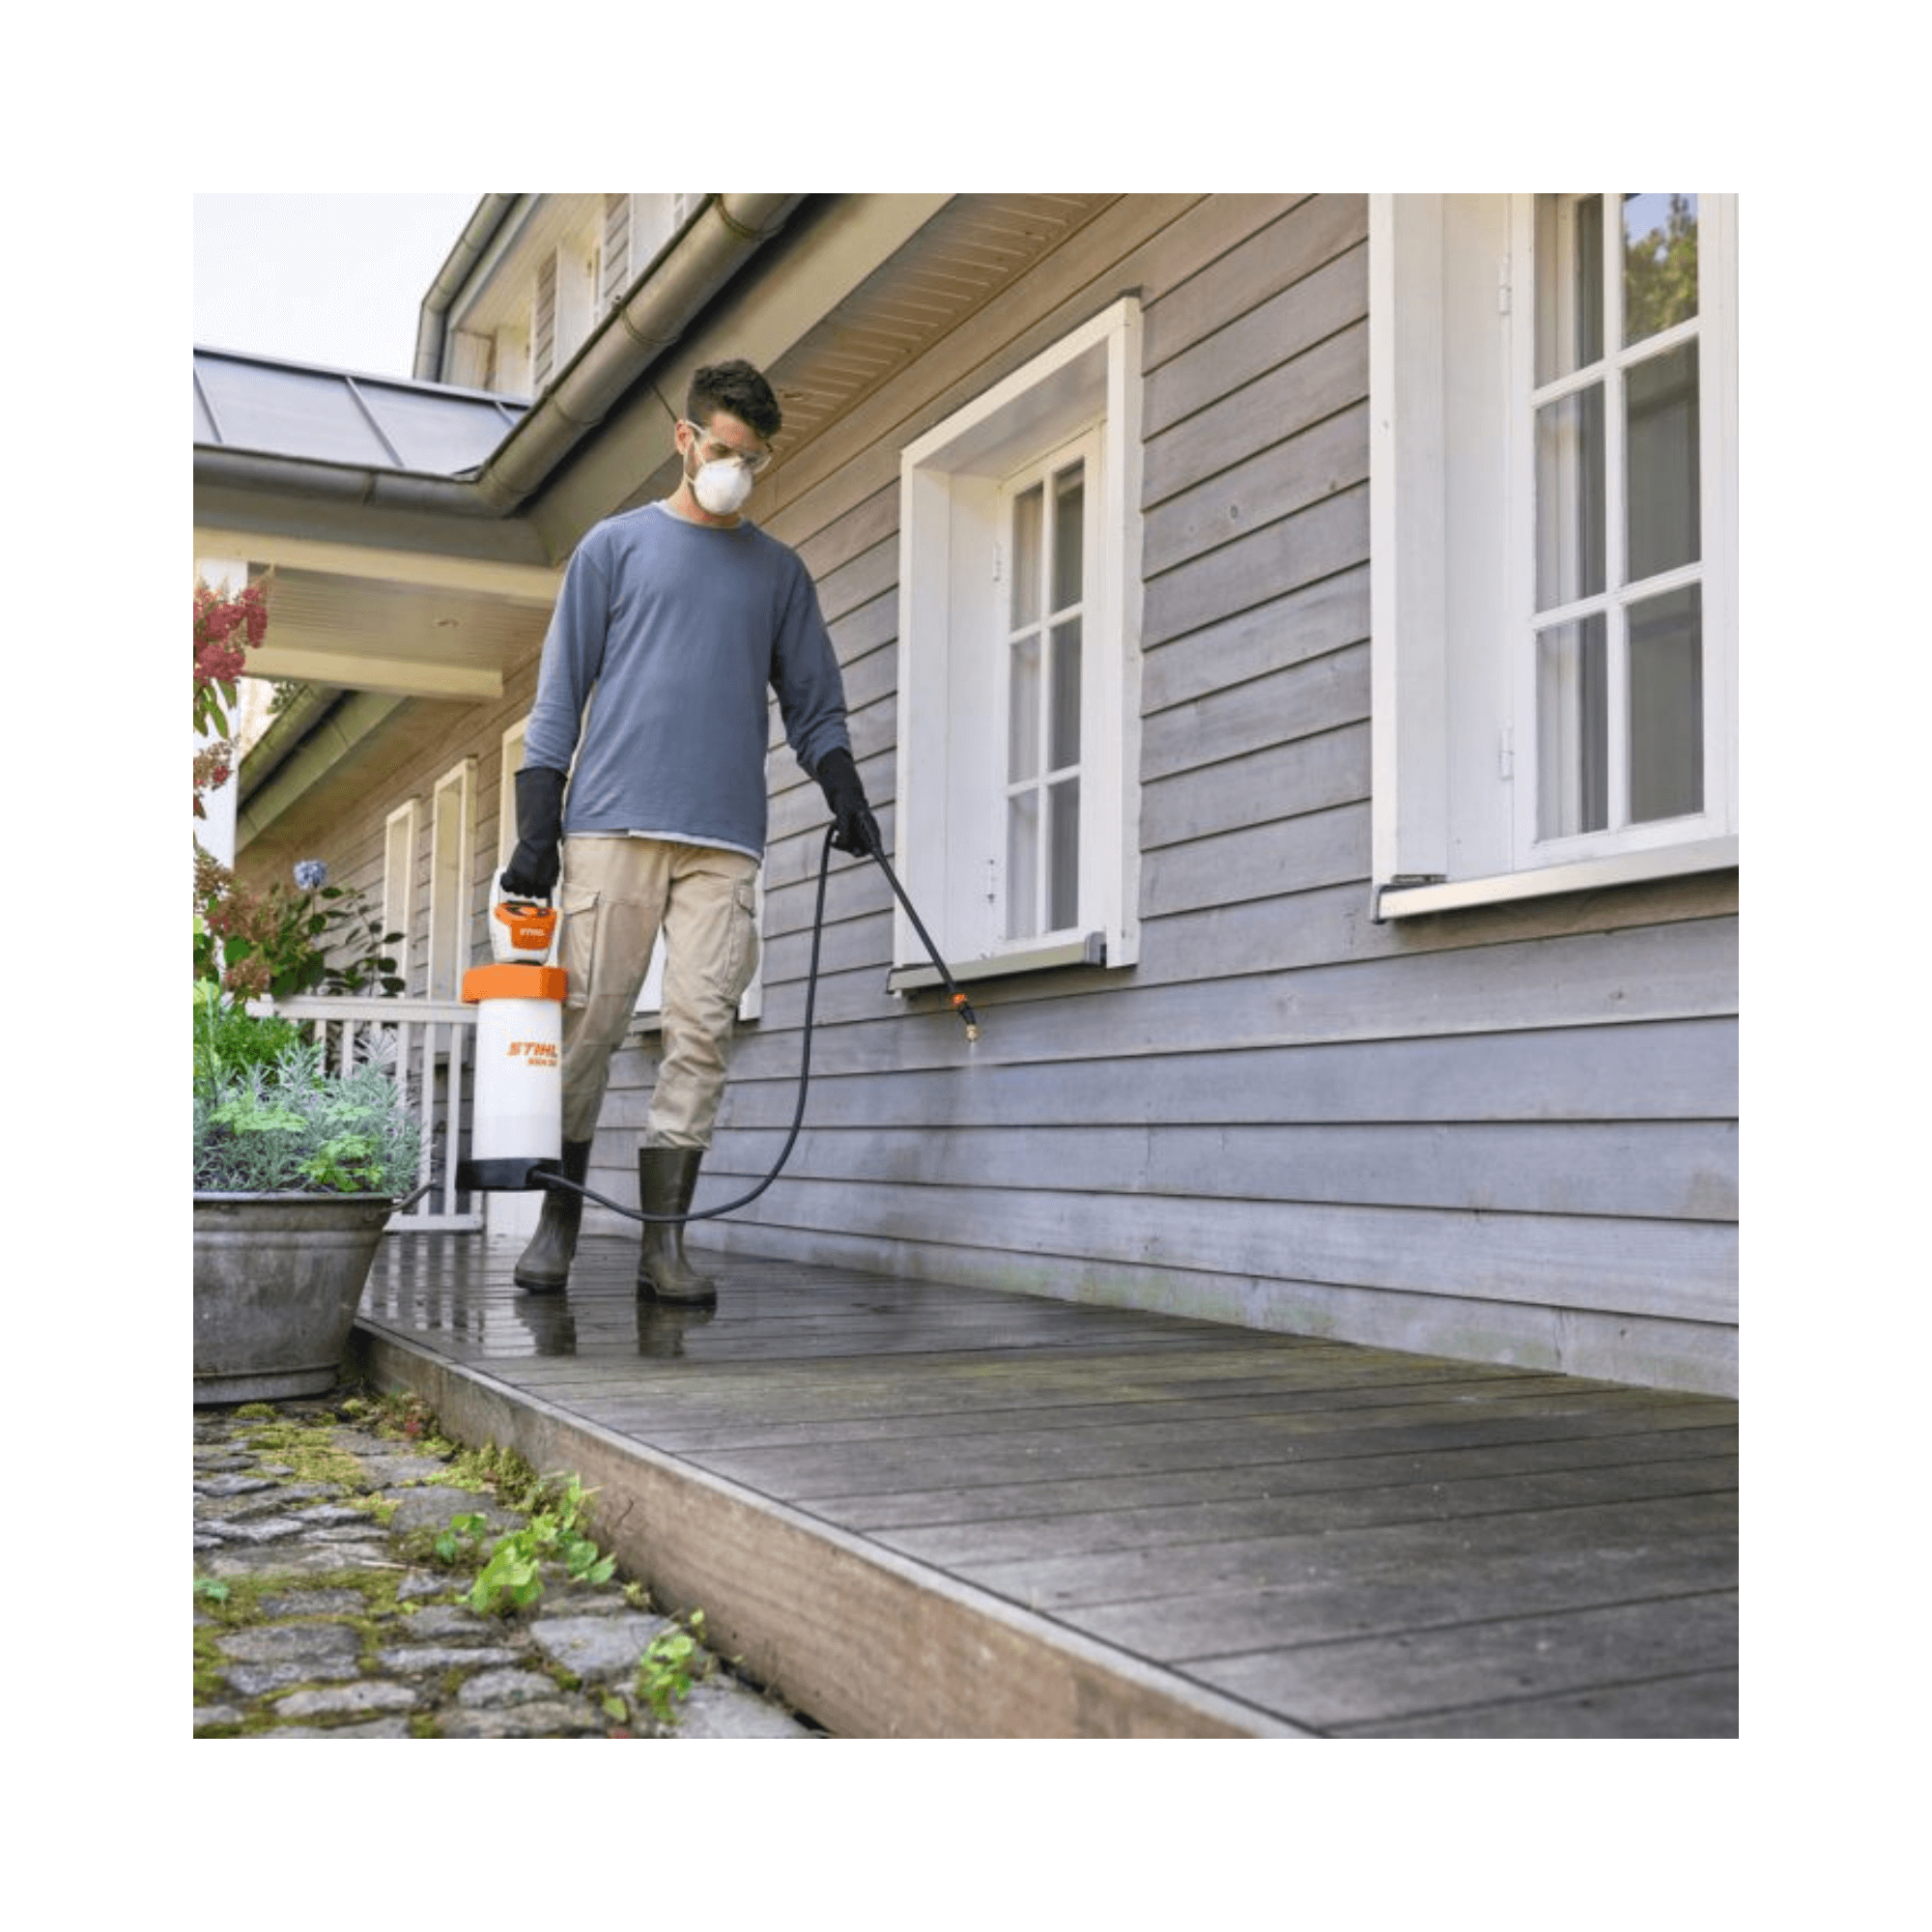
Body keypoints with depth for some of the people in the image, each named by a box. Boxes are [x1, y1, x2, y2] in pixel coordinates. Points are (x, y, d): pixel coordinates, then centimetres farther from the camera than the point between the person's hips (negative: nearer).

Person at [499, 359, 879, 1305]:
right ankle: (557, 1223, 8)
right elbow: (560, 693, 9)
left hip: (725, 838, 2)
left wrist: (842, 787, -1)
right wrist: (536, 826, 0)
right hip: (613, 824, -1)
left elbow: (813, 701, 19)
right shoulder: (615, 545, 13)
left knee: (701, 1032, -6)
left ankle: (664, 1242, -2)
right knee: (588, 1024, -3)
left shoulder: (779, 571, 20)